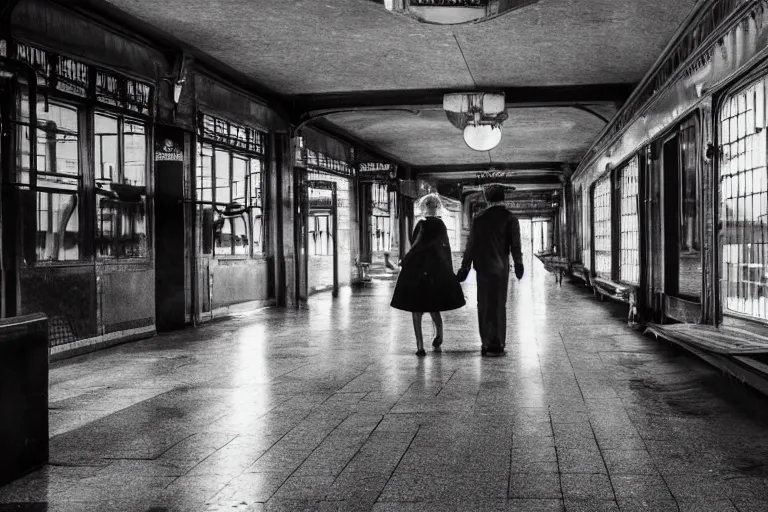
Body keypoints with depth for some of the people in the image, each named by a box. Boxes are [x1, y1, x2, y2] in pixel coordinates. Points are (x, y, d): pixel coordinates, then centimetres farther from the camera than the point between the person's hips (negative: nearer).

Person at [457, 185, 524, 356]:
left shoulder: (479, 218, 3)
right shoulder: (510, 218, -3)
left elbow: (471, 245, 4)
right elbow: (515, 245, -8)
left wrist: (465, 267, 8)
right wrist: (518, 265, 0)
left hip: (482, 267, 2)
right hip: (500, 267, -2)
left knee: (484, 305, 11)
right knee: (498, 305, 5)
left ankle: (487, 343, 15)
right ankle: (496, 344, 4)